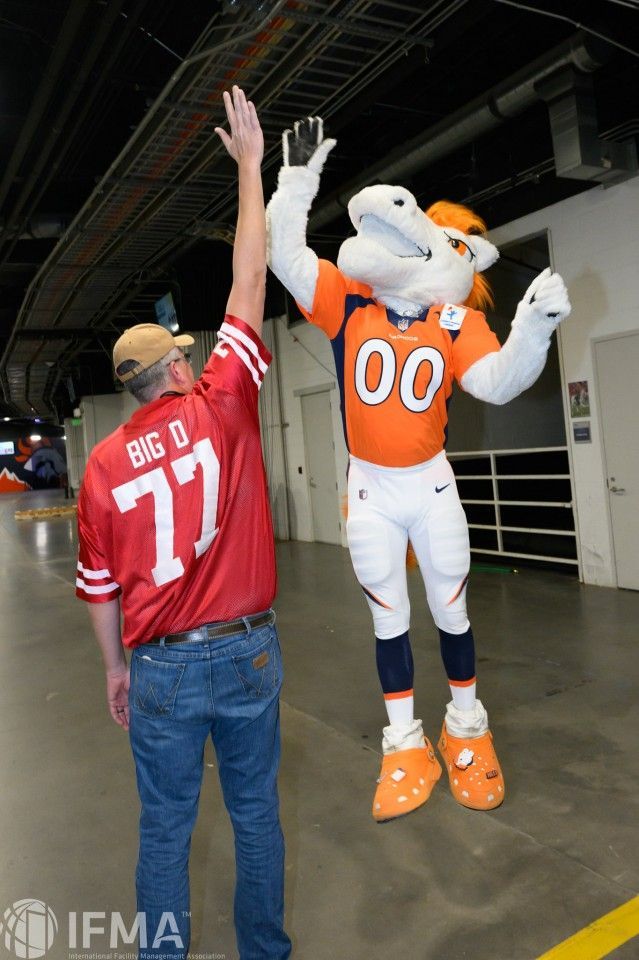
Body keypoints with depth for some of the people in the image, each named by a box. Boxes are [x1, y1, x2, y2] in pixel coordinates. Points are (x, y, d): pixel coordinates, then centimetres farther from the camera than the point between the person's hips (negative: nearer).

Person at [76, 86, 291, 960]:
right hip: (246, 654, 0)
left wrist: (116, 668, 18)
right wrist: (249, 165, 8)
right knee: (255, 812, 18)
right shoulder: (221, 408, -8)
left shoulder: (103, 464, -4)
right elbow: (249, 284, -2)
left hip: (161, 668, 1)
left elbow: (101, 586, 3)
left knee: (166, 829, 17)